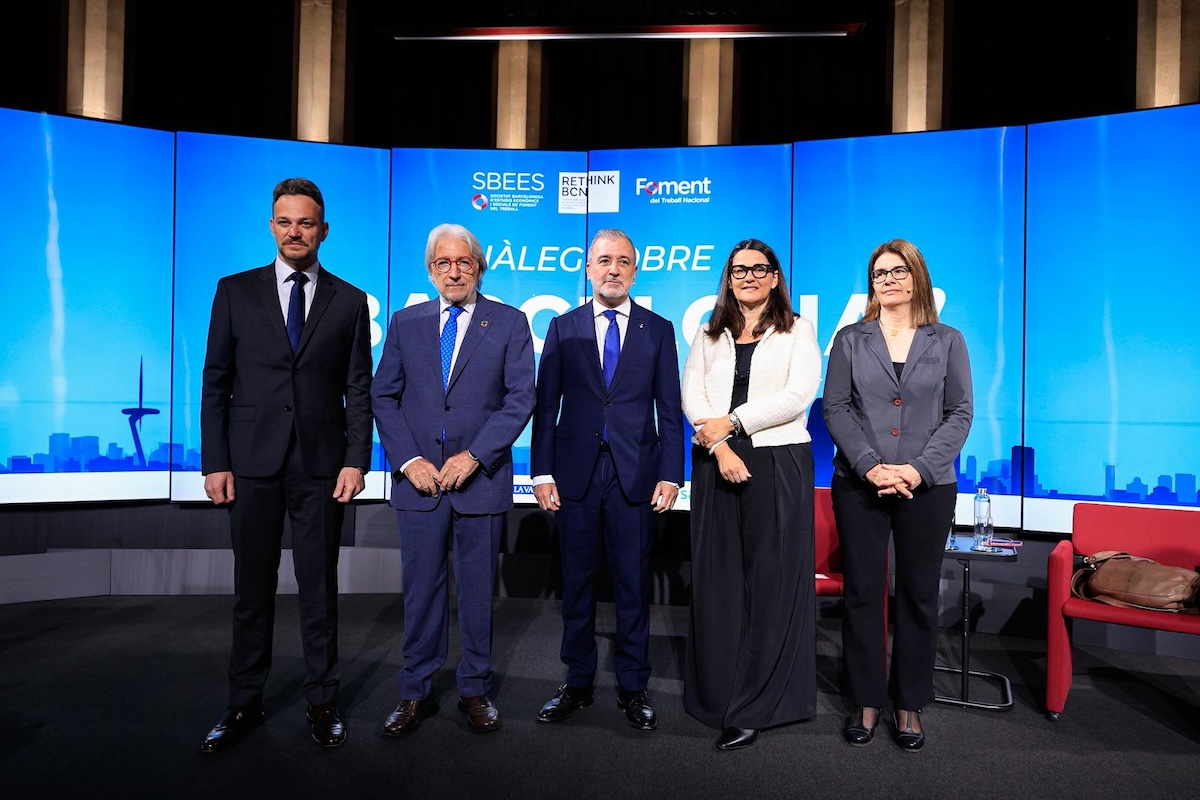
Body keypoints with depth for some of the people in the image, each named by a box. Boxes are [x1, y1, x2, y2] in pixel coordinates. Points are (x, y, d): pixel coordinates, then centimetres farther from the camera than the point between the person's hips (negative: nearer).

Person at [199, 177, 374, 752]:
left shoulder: (350, 301, 5)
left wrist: (356, 461, -6)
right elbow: (215, 382, 5)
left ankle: (322, 702, 23)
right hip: (252, 464, 1)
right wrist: (214, 461, -2)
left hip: (321, 466, 0)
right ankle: (244, 704, 26)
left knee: (319, 589, 8)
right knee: (252, 588, 10)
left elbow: (359, 390, 3)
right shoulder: (235, 291, 6)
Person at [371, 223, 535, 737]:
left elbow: (520, 399, -5)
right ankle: (416, 692, 25)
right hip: (419, 479, 2)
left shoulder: (510, 323, 2)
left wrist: (474, 455, -13)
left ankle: (475, 690, 25)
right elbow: (383, 396, 6)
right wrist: (408, 459, -6)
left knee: (478, 591, 9)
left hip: (482, 480, -1)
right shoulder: (405, 323, 9)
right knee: (421, 590, 10)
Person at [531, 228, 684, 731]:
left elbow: (670, 410, 4)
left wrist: (670, 475, -3)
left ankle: (633, 687, 23)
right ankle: (577, 683, 26)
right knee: (576, 582, 10)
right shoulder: (563, 328, 8)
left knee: (633, 585, 7)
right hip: (576, 473, 1)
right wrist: (542, 472, -2)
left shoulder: (658, 330, 7)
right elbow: (546, 405, 5)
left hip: (635, 475, 0)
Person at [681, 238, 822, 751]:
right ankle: (716, 694, 18)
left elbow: (798, 396, -8)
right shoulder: (709, 335, 15)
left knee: (771, 582, -1)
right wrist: (719, 447, -12)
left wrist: (732, 422, -12)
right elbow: (691, 396, 3)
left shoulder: (797, 331, 7)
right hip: (716, 465, 3)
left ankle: (754, 708, 10)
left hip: (778, 464, -3)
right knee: (717, 581, 5)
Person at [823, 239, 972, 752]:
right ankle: (866, 701, 19)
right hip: (859, 485, 0)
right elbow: (835, 408, 0)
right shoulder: (850, 340, 6)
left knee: (918, 596, 8)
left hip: (928, 487, 1)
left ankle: (910, 704, 24)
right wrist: (871, 465, -13)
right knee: (862, 593, 4)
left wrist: (918, 469, -11)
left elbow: (959, 413, 2)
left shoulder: (947, 341, 7)